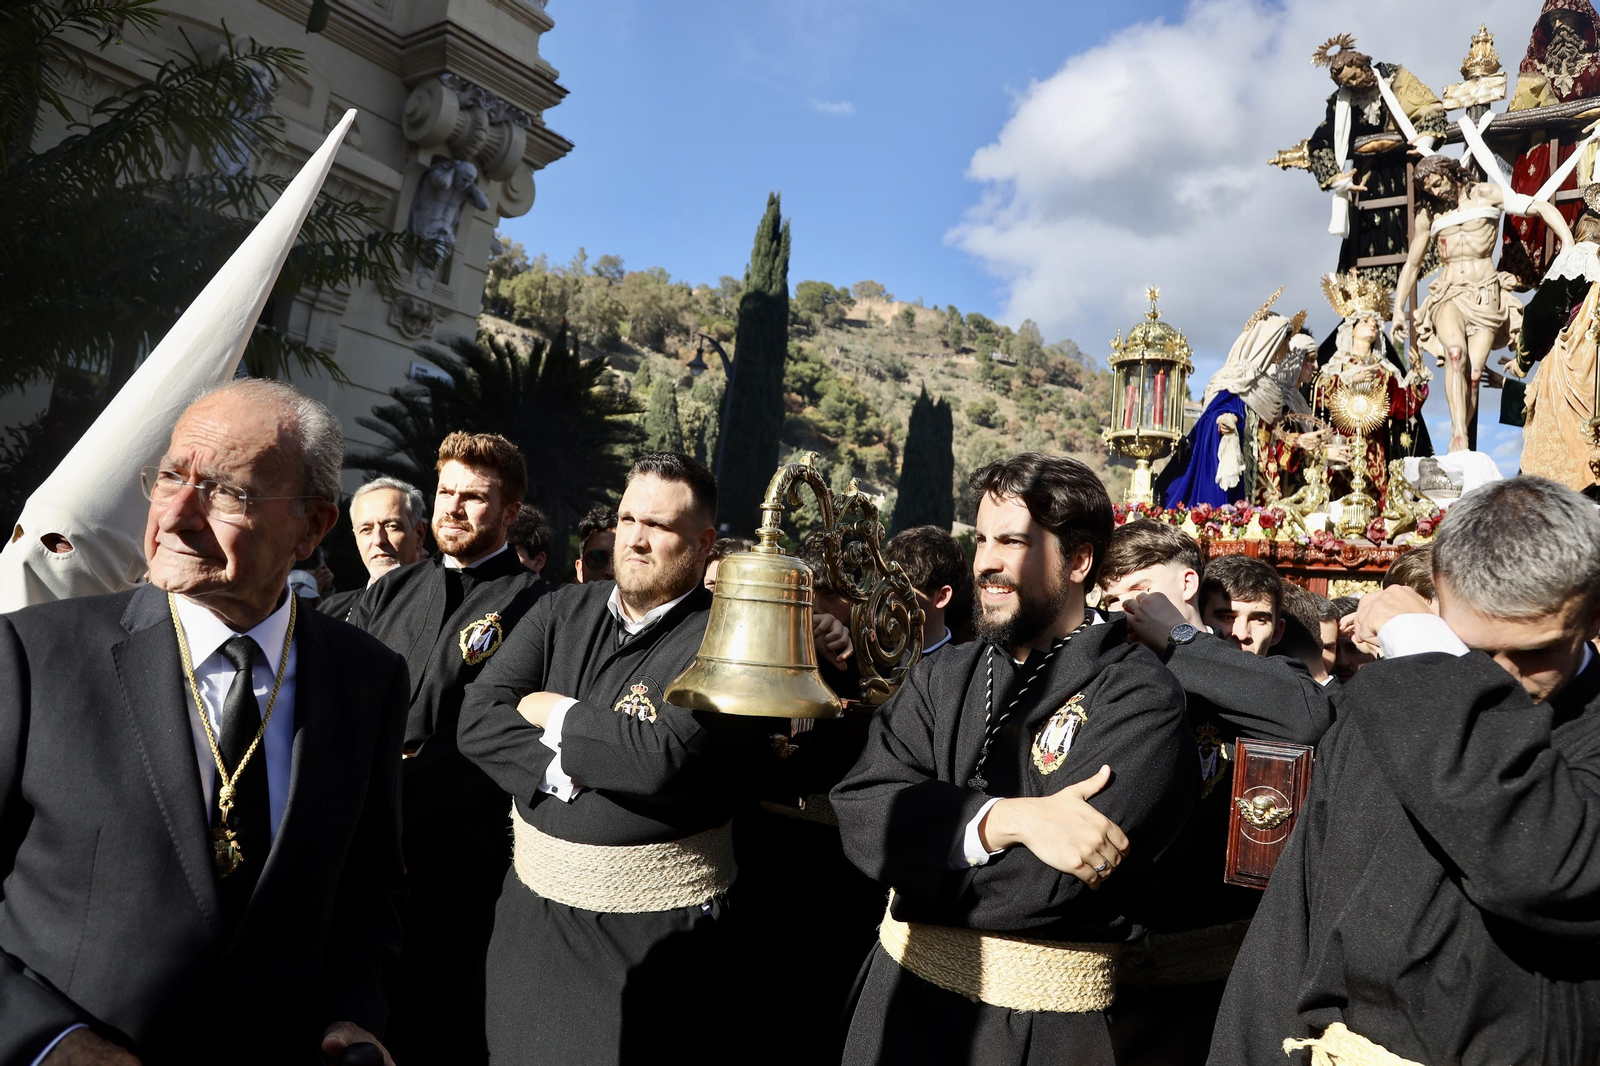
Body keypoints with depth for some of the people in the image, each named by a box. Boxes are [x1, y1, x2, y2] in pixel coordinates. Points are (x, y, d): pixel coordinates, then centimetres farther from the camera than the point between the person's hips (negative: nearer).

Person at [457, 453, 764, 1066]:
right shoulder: (563, 611, 4)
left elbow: (666, 757, -27)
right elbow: (479, 720, -3)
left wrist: (558, 716, -12)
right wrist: (558, 772, -19)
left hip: (654, 928, -5)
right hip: (530, 907, 5)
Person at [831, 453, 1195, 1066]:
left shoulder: (1139, 699, -15)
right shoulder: (942, 677, 1)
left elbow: (1050, 884, -25)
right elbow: (860, 813, -11)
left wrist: (916, 864, -13)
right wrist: (1006, 818, -25)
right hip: (900, 994, 5)